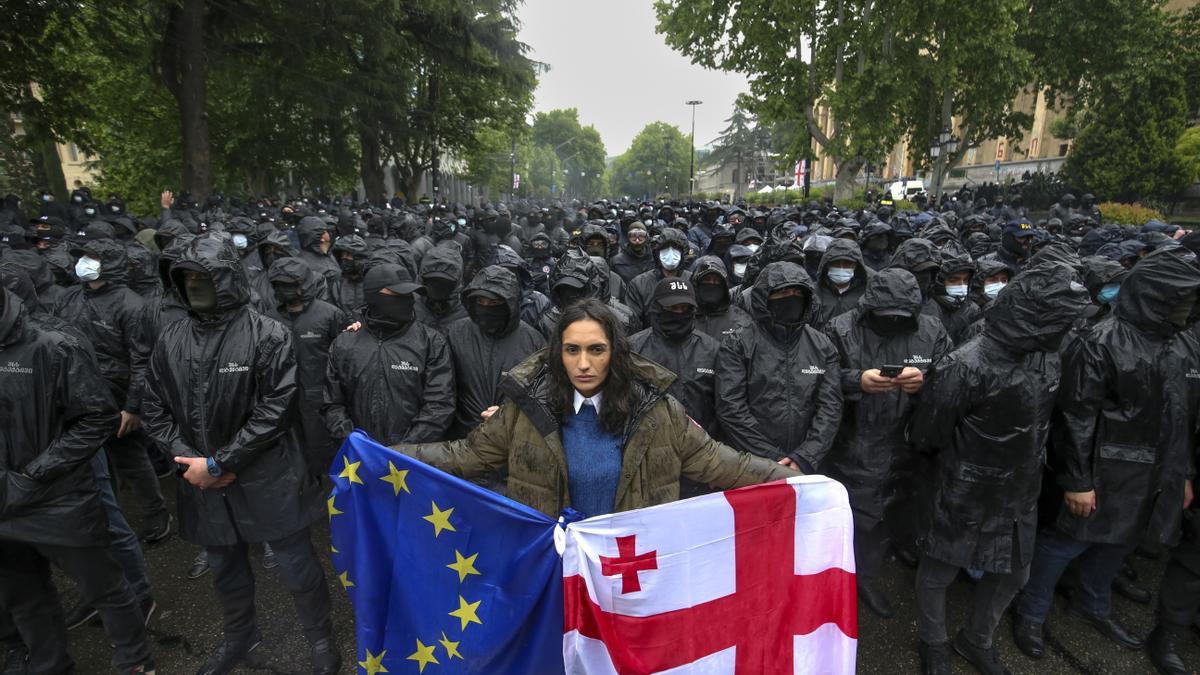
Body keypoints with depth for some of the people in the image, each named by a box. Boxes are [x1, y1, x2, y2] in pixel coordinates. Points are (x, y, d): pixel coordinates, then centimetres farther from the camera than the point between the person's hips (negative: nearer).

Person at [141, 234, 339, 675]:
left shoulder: (268, 336, -15)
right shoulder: (170, 341, 2)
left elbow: (276, 410, -18)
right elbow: (156, 410, 6)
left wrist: (218, 463, -17)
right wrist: (189, 458, -8)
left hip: (267, 481, -5)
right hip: (204, 486, 5)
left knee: (298, 568, 9)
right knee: (225, 570, 25)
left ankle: (320, 639, 34)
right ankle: (239, 637, 50)